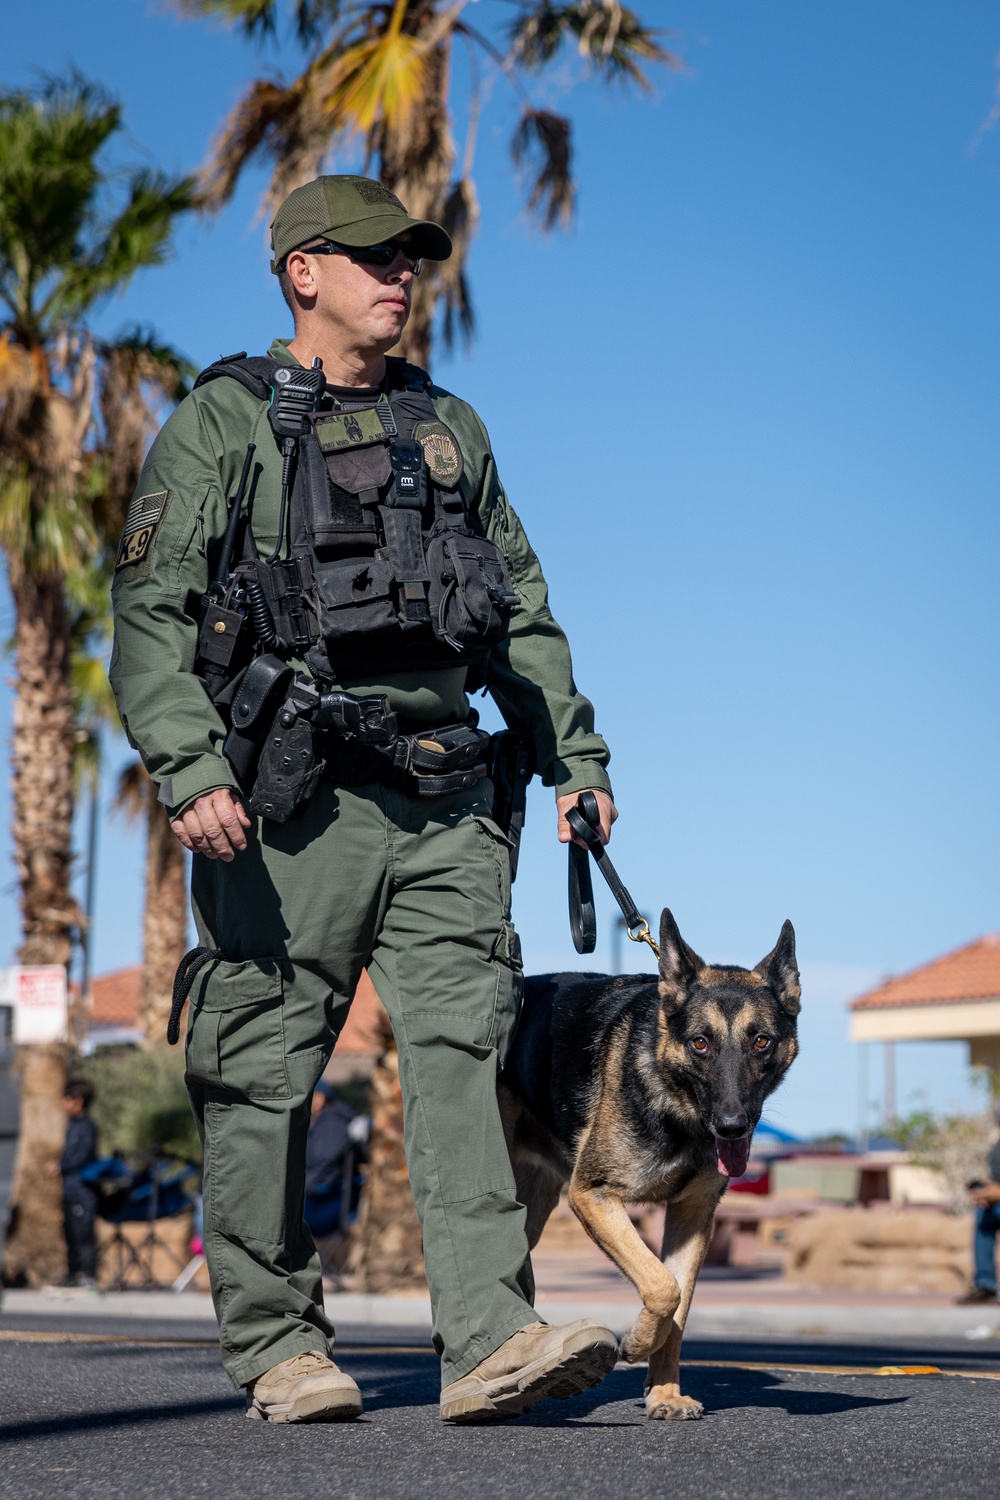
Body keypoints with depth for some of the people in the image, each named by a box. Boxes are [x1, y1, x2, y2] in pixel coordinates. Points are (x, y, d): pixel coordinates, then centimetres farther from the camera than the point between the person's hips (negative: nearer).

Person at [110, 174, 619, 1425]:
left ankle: (491, 1339, -13)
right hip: (287, 802, -4)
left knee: (465, 1049, -9)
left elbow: (522, 610, 25)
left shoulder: (449, 428, 20)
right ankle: (277, 1346, 13)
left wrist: (574, 755, 17)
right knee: (264, 1078, 1)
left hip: (439, 802, 4)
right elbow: (151, 613, -5)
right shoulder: (221, 424, 4)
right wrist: (189, 768, -18)